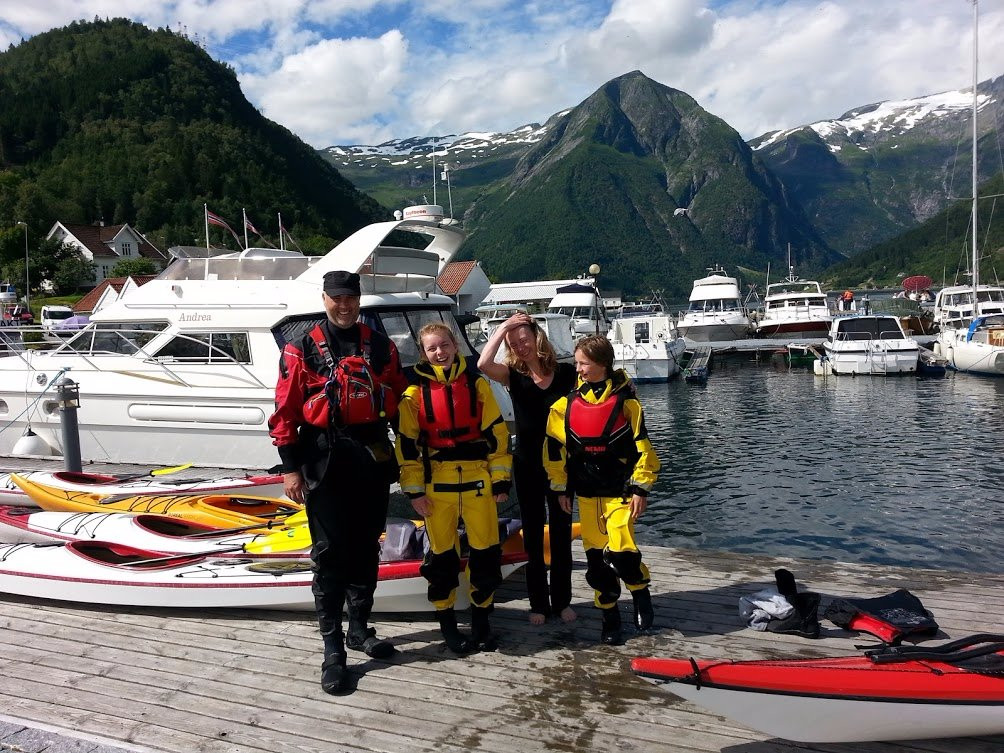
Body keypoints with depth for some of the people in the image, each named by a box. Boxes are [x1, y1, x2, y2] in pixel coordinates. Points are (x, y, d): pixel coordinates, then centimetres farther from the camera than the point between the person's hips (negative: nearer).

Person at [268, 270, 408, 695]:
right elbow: (285, 413, -3)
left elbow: (400, 397, 14)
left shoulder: (379, 346, 9)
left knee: (366, 548, 13)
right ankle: (333, 649, 8)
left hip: (374, 457, 4)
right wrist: (290, 468, -7)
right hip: (326, 460, -3)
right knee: (330, 554, 0)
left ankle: (359, 629, 29)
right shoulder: (303, 351, -1)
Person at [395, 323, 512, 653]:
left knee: (486, 551, 6)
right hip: (437, 483, -1)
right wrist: (414, 490, -4)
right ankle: (447, 623, 23)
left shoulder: (477, 384, 2)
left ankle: (481, 620, 23)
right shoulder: (416, 392, -1)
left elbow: (496, 433, 3)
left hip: (477, 479, 1)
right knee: (442, 555, 8)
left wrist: (501, 479, 0)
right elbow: (407, 443, 0)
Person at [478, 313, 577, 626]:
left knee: (561, 533, 9)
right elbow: (483, 364, -22)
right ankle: (538, 602, 19)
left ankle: (562, 600, 22)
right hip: (527, 466, 0)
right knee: (533, 534, 8)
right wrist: (503, 327, -17)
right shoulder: (514, 375, -4)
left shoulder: (567, 373, -4)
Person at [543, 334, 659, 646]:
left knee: (621, 552, -14)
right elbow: (555, 447, 7)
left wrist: (640, 488, -8)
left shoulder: (625, 400, -7)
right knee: (596, 557, 7)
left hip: (620, 492, -4)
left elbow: (642, 446, -6)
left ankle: (642, 596, 17)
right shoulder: (568, 403, 1)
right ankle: (609, 617, 24)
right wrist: (561, 488, 7)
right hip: (586, 494, 4)